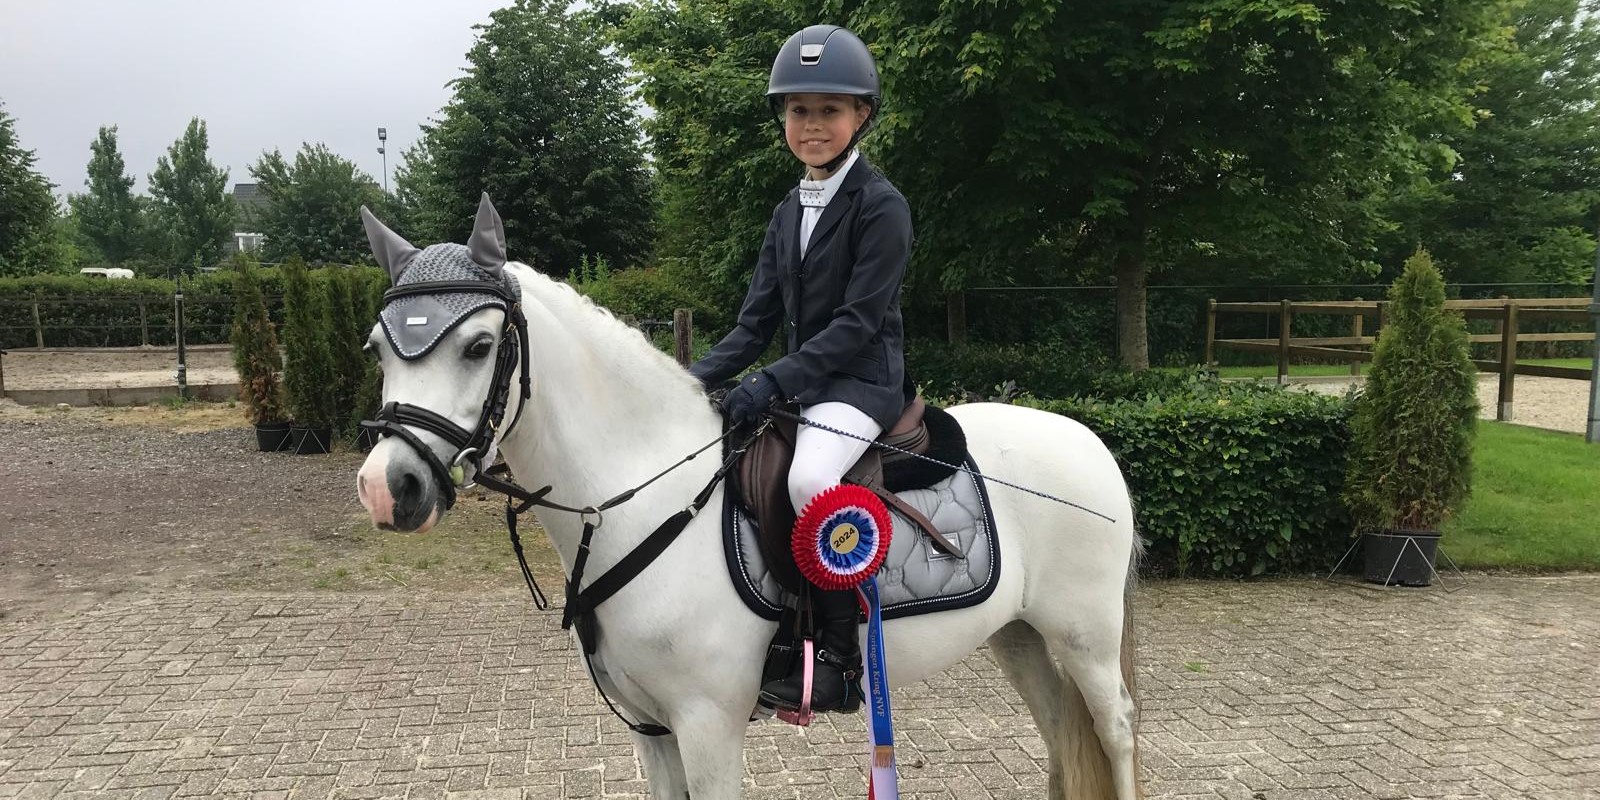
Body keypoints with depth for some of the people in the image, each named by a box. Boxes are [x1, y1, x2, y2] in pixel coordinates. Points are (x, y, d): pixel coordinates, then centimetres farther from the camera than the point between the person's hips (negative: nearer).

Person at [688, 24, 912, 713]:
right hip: (799, 378, 9)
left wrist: (777, 380, -25)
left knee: (809, 478, -35)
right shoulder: (789, 211, 14)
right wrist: (700, 376, -4)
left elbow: (858, 321, -17)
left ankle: (837, 657, -22)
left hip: (862, 377, -8)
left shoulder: (881, 205, -8)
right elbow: (758, 319, 12)